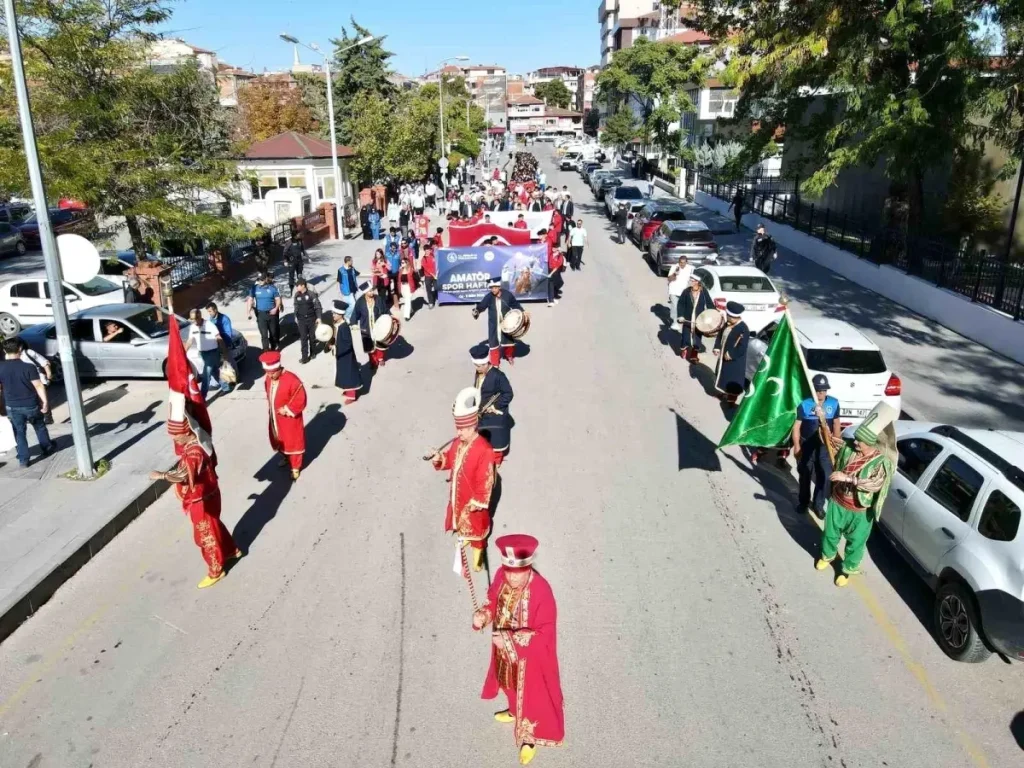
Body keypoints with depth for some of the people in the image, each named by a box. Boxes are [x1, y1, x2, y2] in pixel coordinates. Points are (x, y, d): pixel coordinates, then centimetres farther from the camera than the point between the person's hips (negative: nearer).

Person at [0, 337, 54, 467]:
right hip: (31, 404, -2)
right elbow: (39, 386, -16)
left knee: (19, 432, 13)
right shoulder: (28, 367, -17)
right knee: (40, 427, 21)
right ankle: (47, 449, 36)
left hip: (13, 407, 2)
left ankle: (23, 460, 15)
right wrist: (45, 402, -8)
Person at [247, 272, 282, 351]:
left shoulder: (273, 287, -3)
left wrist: (276, 308, -19)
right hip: (261, 314, -1)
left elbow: (278, 299, -1)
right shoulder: (254, 288, -3)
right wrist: (249, 311, -13)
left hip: (272, 313, 1)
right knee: (264, 334, -2)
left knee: (273, 332, 12)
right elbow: (250, 300, -1)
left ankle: (273, 348, 30)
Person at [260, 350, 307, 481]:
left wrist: (287, 410, -23)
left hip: (290, 419, -7)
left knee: (293, 442, 9)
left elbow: (300, 400, -23)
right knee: (278, 440, 24)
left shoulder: (292, 380, -28)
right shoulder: (267, 379, -6)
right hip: (275, 418, 7)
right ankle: (285, 457, 51)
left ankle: (295, 467, 26)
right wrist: (271, 409, 7)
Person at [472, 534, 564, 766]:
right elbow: (493, 602, 0)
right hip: (504, 648, 6)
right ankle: (515, 711, 62)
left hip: (531, 656, -6)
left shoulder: (541, 591, -35)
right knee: (510, 683, 31)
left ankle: (530, 737, 42)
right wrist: (482, 616, -20)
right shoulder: (501, 576, -18)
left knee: (531, 694, 16)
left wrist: (511, 639, -34)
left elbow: (544, 633, -29)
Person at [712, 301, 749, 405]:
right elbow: (720, 336, 12)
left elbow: (742, 347, -27)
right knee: (723, 376, 23)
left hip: (735, 361, -9)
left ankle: (731, 399, 15)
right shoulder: (727, 324, 2)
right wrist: (717, 348, -1)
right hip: (723, 357, 9)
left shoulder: (743, 329, -25)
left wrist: (731, 354, -24)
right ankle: (724, 393, 42)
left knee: (732, 380, 2)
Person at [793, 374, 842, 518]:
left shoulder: (834, 403, -5)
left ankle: (818, 505, 24)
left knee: (825, 477, 5)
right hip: (806, 446, -2)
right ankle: (803, 502, 34)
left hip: (825, 447, 2)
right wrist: (797, 446, -9)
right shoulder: (804, 405, -14)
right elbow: (796, 427, -8)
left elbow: (836, 424, 6)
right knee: (805, 476, 14)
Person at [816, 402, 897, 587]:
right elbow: (830, 440, 9)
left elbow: (874, 484, -35)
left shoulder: (882, 462, -22)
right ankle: (827, 555, 51)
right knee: (830, 534, 23)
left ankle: (848, 569, 39)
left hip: (860, 512, -4)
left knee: (855, 543, 16)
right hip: (837, 503, 4)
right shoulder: (848, 448, -11)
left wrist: (848, 478, -41)